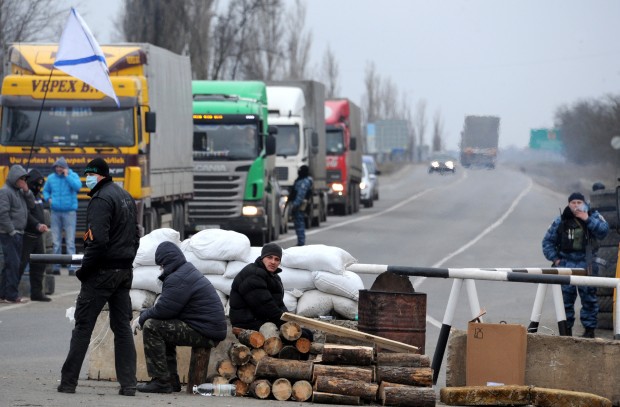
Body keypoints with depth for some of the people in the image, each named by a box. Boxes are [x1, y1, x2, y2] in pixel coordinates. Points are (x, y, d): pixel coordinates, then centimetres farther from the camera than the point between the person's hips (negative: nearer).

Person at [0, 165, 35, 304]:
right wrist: (12, 231, -17)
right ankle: (12, 295, -7)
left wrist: (27, 191, 1)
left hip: (18, 234, 9)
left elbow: (31, 204, 17)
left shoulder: (19, 191, 16)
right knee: (13, 264, -9)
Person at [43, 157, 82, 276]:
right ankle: (56, 267, 8)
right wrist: (48, 199, 1)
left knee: (70, 241, -7)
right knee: (56, 242, 4)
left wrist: (67, 176, -14)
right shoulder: (51, 178, 8)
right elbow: (45, 191, 21)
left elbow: (77, 186, -18)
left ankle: (72, 267, -7)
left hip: (69, 212, -3)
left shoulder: (73, 176, 0)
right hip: (55, 212, 3)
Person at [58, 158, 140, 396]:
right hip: (124, 272, 8)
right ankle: (128, 383, 3)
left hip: (102, 270, -8)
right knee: (122, 326, 9)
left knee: (83, 325, -2)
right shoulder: (126, 196, 16)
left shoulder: (101, 200, -15)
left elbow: (98, 240, -23)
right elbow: (135, 235, 22)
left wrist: (83, 269, -15)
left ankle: (68, 381, 0)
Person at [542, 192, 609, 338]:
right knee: (565, 297, 2)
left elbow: (604, 230, -13)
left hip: (587, 265, -1)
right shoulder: (561, 221, 6)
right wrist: (555, 258, 1)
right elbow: (548, 241, 11)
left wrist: (587, 220, -18)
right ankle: (566, 328, 10)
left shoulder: (593, 216, 4)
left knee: (589, 297, -2)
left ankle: (589, 329, 6)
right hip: (566, 263, 1)